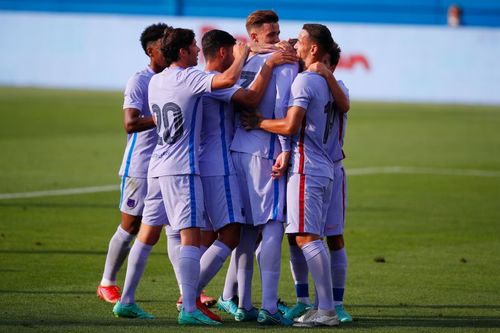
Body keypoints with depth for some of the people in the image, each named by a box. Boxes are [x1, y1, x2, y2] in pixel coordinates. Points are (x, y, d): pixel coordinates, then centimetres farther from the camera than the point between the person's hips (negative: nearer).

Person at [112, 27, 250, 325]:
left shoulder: (156, 81, 12)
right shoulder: (188, 78, -12)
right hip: (182, 169, -8)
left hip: (158, 166, 8)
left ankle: (127, 301, 17)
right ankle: (189, 309, -16)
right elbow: (229, 79, -26)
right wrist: (241, 56, -5)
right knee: (191, 236, -9)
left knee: (148, 233, 14)